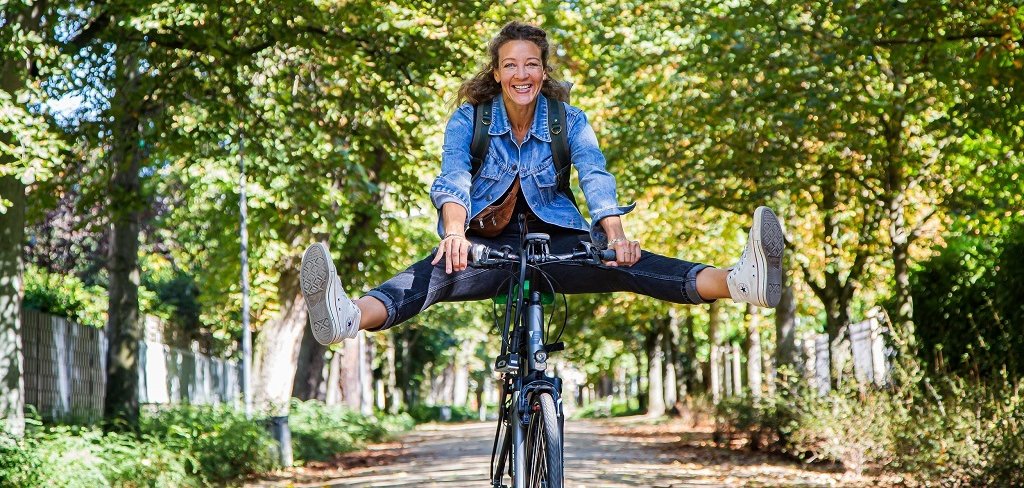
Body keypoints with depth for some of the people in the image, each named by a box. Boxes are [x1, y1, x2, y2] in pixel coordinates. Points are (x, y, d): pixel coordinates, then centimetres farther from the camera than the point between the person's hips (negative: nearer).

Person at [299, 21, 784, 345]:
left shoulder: (569, 121, 1)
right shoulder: (468, 119, -2)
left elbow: (595, 177, -16)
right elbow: (453, 177, -20)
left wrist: (616, 236, -37)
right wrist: (454, 232, -43)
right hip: (489, 245, -1)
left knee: (626, 263, -27)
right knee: (439, 270, -35)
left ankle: (739, 282, -53)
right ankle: (349, 318, -66)